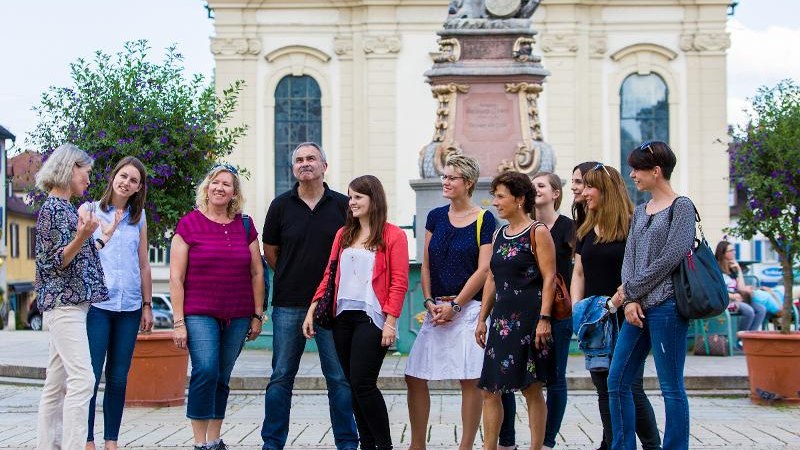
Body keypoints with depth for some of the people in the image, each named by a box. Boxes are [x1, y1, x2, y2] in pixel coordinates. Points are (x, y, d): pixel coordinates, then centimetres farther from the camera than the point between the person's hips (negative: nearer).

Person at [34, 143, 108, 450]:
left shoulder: (66, 207, 17)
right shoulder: (53, 208, -10)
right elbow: (54, 262, -14)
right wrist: (82, 236, -29)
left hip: (72, 303, 10)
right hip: (64, 302, -10)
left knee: (57, 383, 9)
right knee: (82, 378, -17)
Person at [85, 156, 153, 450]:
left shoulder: (139, 217, 13)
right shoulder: (89, 211, 4)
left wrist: (147, 305, 13)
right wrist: (103, 235, -12)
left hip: (129, 306, 3)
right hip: (96, 304, -3)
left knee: (119, 378, 6)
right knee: (90, 376, -6)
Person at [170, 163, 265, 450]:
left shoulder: (245, 225, 8)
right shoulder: (189, 224, 0)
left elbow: (257, 273, 12)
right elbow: (176, 277, -2)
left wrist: (257, 315, 8)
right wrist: (179, 321, -7)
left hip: (237, 317, 3)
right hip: (199, 315, -3)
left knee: (222, 378, 8)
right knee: (205, 371, -17)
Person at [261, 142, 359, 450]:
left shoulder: (342, 205, 2)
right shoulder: (281, 205, 4)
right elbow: (270, 251, 14)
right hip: (288, 305, 1)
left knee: (340, 377, 3)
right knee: (281, 376, 6)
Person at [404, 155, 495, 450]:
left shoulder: (484, 219, -2)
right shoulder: (436, 216, 11)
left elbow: (483, 269, -7)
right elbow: (426, 265, 11)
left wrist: (454, 306, -11)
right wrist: (429, 302, -3)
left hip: (468, 308, -5)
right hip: (436, 309, 5)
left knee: (469, 380, -4)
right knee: (415, 377, 4)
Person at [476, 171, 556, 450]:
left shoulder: (538, 232, -5)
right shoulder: (499, 235, 15)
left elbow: (549, 278, -10)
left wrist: (544, 319, -18)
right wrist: (482, 319, 15)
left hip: (528, 318, -7)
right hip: (501, 318, 7)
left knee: (531, 389, 0)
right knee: (490, 389, 4)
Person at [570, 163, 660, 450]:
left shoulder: (631, 227, -6)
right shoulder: (586, 231, 15)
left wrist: (612, 304, -18)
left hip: (624, 318, -6)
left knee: (630, 389, -4)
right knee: (604, 390, 8)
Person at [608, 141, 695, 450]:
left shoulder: (681, 207, -4)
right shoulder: (640, 212, 18)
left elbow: (671, 257, -13)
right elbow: (629, 258, 11)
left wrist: (630, 290, -9)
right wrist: (629, 300, -5)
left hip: (665, 305, -8)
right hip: (638, 306, 8)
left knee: (671, 387, -2)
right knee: (616, 381, 6)